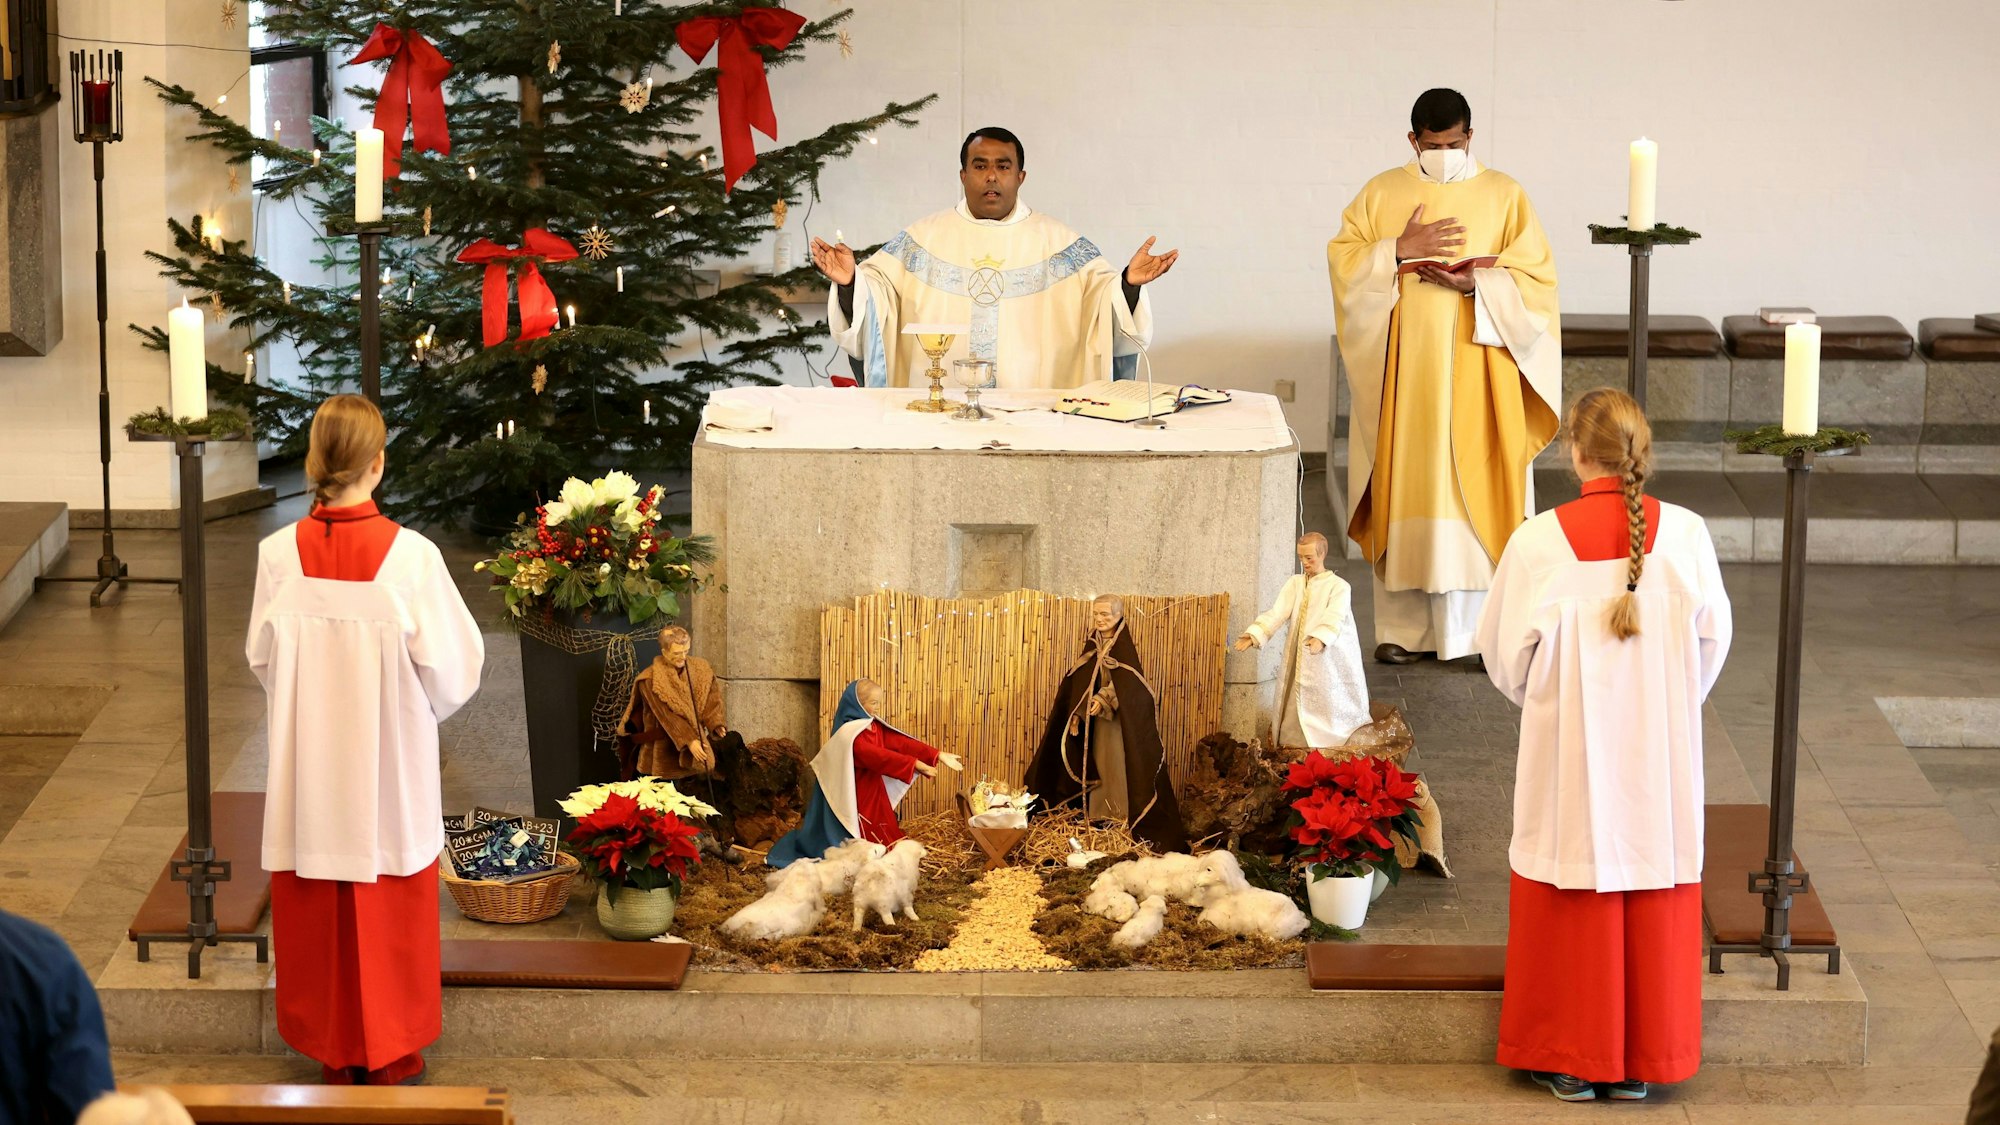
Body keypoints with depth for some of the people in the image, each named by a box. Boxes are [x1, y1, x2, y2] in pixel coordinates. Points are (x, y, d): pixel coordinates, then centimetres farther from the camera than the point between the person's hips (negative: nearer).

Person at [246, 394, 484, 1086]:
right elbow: (449, 666, -11)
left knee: (317, 907, 14)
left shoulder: (280, 554, -12)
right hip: (391, 763, -2)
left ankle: (333, 1049, 24)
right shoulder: (410, 556, -17)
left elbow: (262, 658, -1)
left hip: (309, 761, 2)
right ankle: (389, 1053, 22)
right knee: (390, 907, 13)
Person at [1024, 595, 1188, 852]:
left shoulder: (1124, 646, -10)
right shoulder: (1093, 645, 9)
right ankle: (1100, 818, 12)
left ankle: (1125, 819, -6)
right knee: (1099, 766, 8)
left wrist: (1104, 699, -35)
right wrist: (1076, 714, -2)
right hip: (1097, 717, 6)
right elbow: (1080, 681, 8)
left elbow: (1124, 680, -20)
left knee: (1119, 766, -8)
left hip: (1121, 718, -6)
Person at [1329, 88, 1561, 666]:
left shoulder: (1503, 195, 5)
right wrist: (1399, 250, -13)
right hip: (1403, 374, 1)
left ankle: (1474, 629, -3)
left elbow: (1534, 278, 0)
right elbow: (1343, 258, 2)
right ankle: (1403, 627, 7)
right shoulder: (1383, 193, 8)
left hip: (1474, 374, -1)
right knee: (1405, 492, 2)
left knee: (1472, 493, -6)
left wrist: (1475, 284, -16)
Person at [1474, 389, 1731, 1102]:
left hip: (1570, 752, -1)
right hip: (1660, 750, 2)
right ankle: (1642, 1061, 20)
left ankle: (1571, 1061, 17)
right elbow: (1712, 639, 2)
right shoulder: (1685, 534, -10)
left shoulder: (1539, 543, -15)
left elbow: (1506, 651, -3)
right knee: (1654, 892, 12)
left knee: (1572, 896, 11)